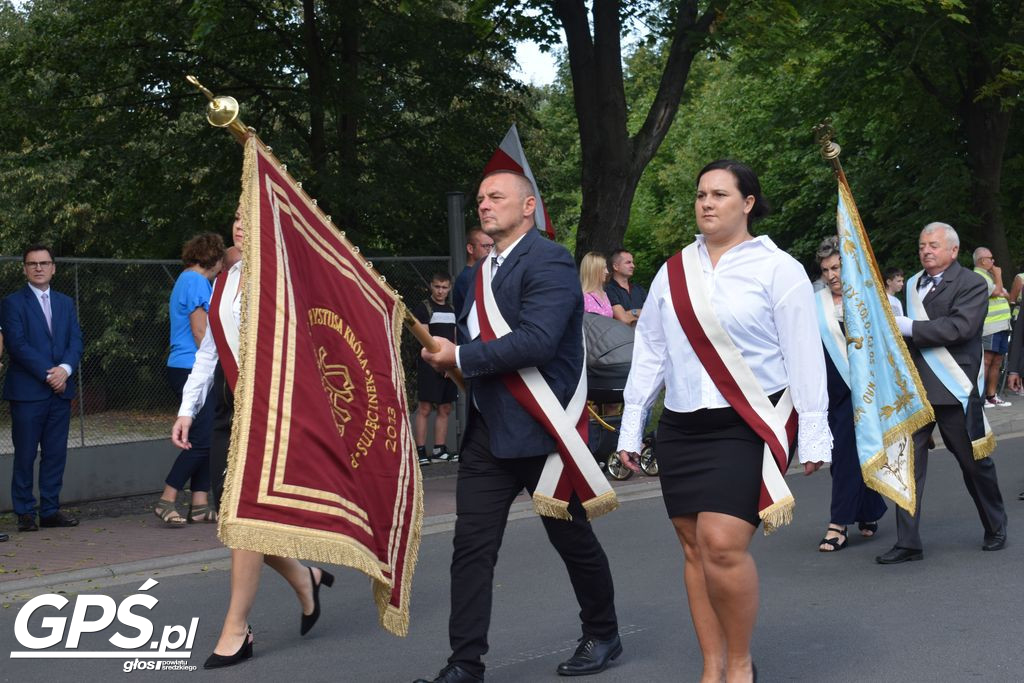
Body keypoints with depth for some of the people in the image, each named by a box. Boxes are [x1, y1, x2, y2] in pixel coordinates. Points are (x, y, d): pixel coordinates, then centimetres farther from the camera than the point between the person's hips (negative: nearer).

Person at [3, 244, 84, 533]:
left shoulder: (66, 303, 17)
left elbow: (76, 341, 9)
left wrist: (65, 369, -10)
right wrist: (48, 374, -14)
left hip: (61, 390, 5)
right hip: (27, 391, -5)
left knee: (56, 453, 6)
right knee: (25, 454, -1)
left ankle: (50, 510, 13)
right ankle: (25, 512, 7)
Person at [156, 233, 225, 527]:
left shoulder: (187, 280, 21)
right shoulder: (196, 281, -10)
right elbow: (200, 332, -15)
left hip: (187, 370, 11)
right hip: (193, 370, -11)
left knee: (205, 439, 9)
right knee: (201, 440, -11)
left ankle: (199, 505, 10)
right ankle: (166, 501, -7)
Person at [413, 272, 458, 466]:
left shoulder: (452, 310, 17)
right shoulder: (424, 308, -3)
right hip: (429, 364, -7)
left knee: (445, 409, 8)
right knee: (424, 408, -9)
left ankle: (439, 450, 15)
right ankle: (420, 451, -9)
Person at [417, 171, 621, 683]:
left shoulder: (549, 262, -12)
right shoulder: (480, 272, 15)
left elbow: (536, 340, -25)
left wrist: (460, 358, -18)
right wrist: (445, 354, 1)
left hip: (540, 429, -7)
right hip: (487, 430, 7)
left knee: (573, 540, 10)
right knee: (472, 547, 1)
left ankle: (602, 635, 31)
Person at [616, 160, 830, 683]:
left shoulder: (776, 268, -2)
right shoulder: (673, 272, 11)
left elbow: (804, 357, -3)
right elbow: (649, 353, 14)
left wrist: (814, 434, -7)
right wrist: (630, 427, 12)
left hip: (748, 425, -5)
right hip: (681, 426, 5)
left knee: (722, 544, -17)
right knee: (695, 547, 5)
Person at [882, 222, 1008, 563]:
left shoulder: (972, 284, -5)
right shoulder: (913, 284, 14)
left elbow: (960, 327, -20)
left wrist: (909, 328, -20)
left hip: (954, 388, -5)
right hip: (914, 388, 5)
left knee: (975, 462, 9)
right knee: (908, 462, -1)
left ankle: (996, 528, 30)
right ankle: (908, 543, 3)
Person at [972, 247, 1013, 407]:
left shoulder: (988, 275, 23)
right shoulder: (978, 276, -8)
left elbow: (1007, 296, 23)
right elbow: (997, 292, -17)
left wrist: (1002, 293, 0)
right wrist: (998, 275, -1)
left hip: (1001, 326, 9)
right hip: (989, 327, -9)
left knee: (997, 362, 9)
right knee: (986, 361, -12)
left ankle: (992, 396, 12)